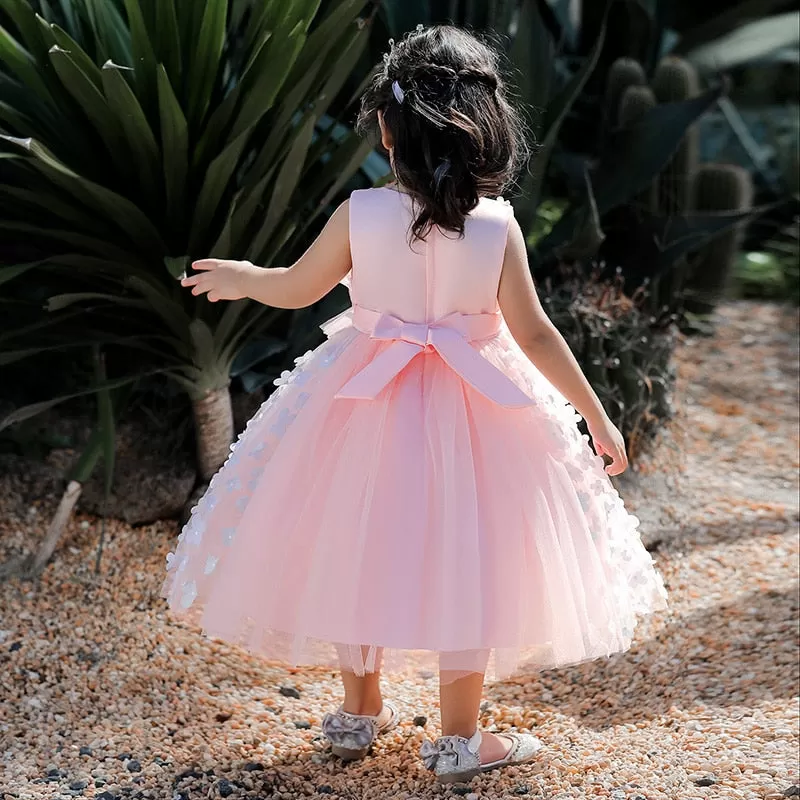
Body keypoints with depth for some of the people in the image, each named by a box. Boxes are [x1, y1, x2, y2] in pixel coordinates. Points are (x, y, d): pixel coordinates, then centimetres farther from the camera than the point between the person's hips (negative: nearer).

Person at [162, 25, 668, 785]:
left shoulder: (360, 212, -12)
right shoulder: (496, 224, -13)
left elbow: (295, 288, 1)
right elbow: (534, 334, -11)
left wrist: (239, 278, 22)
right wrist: (595, 413, -1)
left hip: (366, 407, 1)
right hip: (472, 409, -1)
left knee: (360, 553, 17)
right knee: (465, 565, 10)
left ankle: (359, 713, 34)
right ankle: (459, 740, 21)